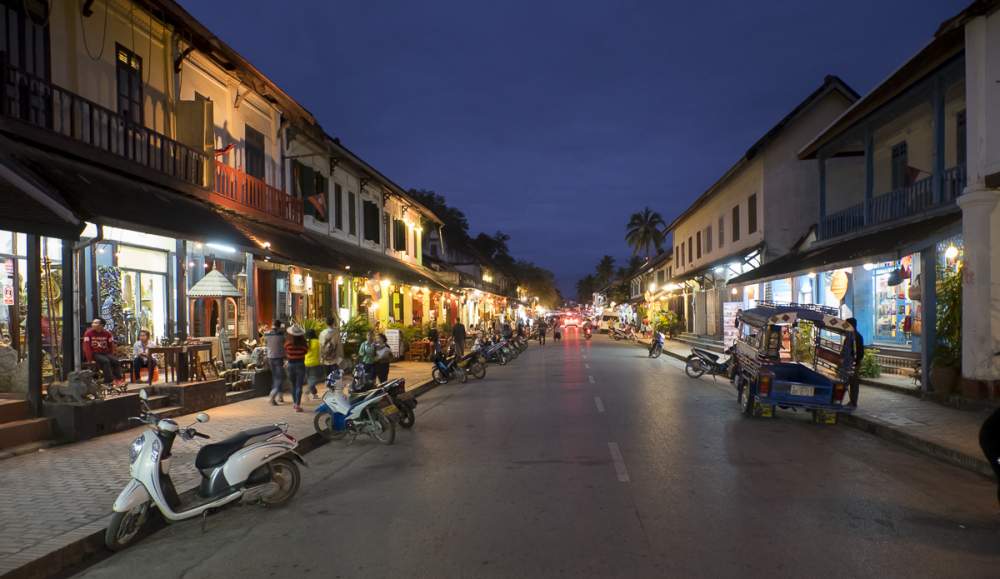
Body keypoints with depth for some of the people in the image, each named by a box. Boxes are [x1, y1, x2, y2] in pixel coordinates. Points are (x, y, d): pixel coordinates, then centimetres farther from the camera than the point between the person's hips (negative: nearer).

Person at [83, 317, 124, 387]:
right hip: (95, 354, -4)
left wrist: (111, 357, 0)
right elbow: (87, 347, -9)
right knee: (105, 361, -30)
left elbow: (111, 346, 8)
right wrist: (90, 360, -13)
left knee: (115, 361, -21)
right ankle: (111, 381, -33)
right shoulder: (88, 333, -7)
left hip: (105, 353, 4)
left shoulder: (107, 333, 2)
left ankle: (118, 379, -21)